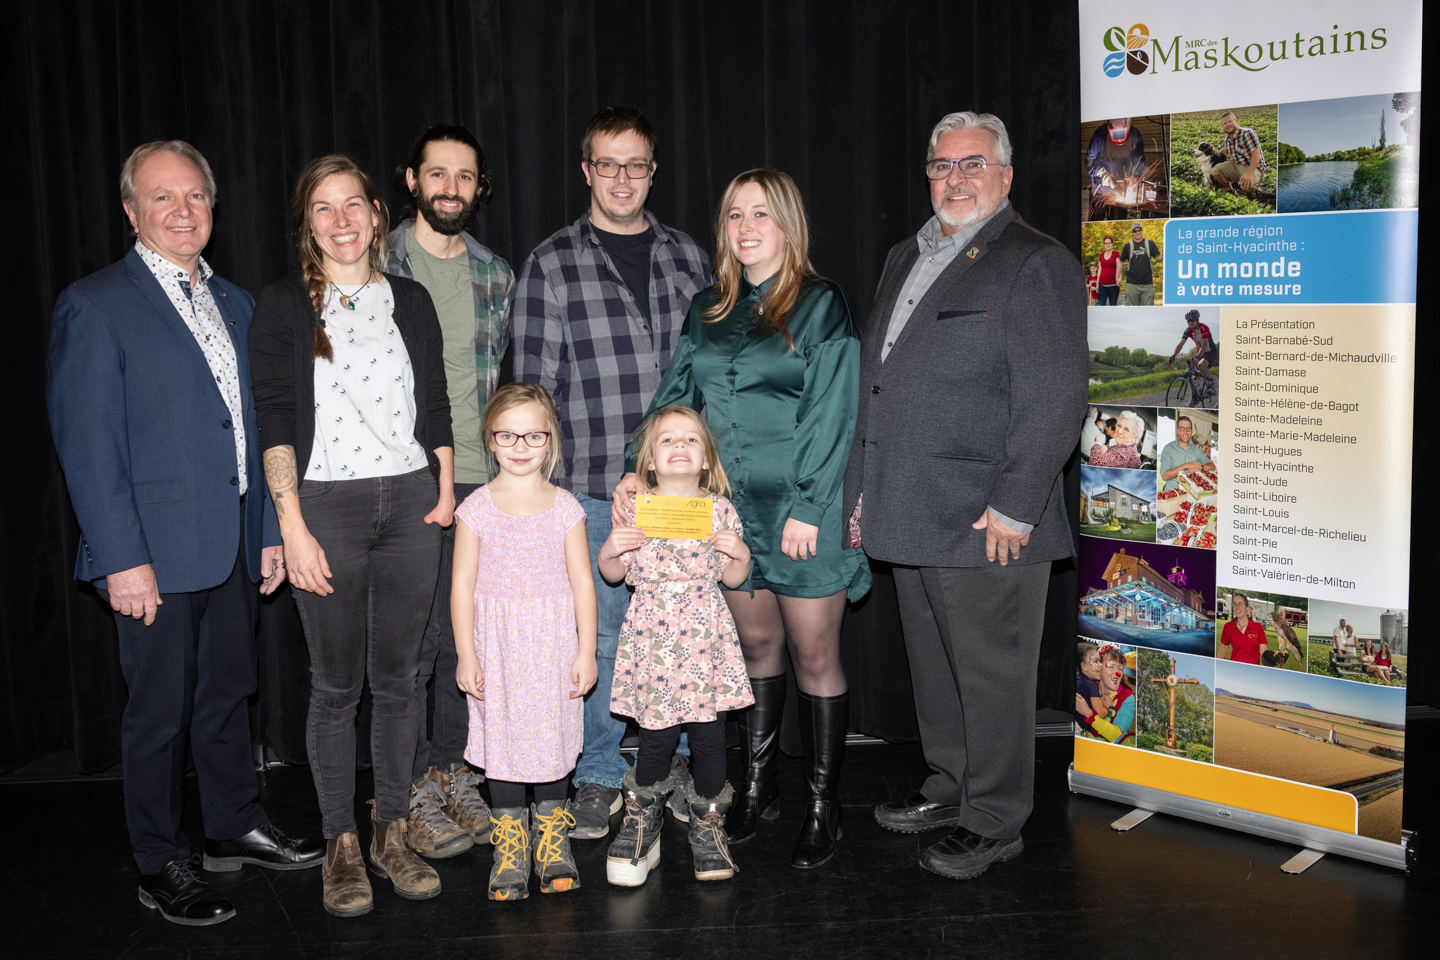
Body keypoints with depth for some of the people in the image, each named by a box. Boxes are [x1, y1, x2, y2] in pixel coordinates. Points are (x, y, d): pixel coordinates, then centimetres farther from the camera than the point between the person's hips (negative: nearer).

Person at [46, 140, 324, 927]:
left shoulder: (234, 303, 13)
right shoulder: (94, 306, -8)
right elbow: (86, 443, -13)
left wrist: (269, 530, 12)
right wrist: (121, 559, -17)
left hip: (233, 547, 6)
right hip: (156, 553, -6)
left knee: (228, 693, 18)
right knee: (159, 712, 5)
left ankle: (236, 828, 34)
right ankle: (161, 867, 20)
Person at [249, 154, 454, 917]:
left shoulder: (410, 301, 11)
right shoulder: (282, 306, 1)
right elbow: (275, 420, -5)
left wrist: (446, 488, 3)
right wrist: (291, 525, -12)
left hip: (409, 505, 3)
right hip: (327, 506, -3)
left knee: (397, 676, 8)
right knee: (336, 682, 3)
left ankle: (391, 832, 21)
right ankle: (340, 845, 16)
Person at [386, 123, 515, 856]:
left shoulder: (494, 275, 12)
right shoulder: (376, 265, -1)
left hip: (479, 477, 4)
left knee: (469, 635, 9)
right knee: (412, 638, -2)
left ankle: (454, 768, 24)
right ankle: (414, 791, 10)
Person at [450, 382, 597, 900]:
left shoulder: (565, 508, -1)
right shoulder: (477, 508, -3)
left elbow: (582, 582, 2)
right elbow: (463, 585, -2)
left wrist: (586, 652, -1)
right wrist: (466, 655, -5)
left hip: (553, 643, 1)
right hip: (497, 645, 0)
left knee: (553, 732, 6)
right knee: (502, 736, 4)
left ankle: (552, 833, 24)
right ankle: (510, 838, 19)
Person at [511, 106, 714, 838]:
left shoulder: (687, 259, 10)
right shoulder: (551, 266, 0)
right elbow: (534, 383, -1)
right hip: (594, 486, -3)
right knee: (601, 635, 4)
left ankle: (670, 767, 28)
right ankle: (599, 778, 19)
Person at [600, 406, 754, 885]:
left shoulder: (719, 509, 4)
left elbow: (733, 579, 10)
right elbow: (613, 574, 10)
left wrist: (740, 553, -10)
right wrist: (611, 548, -10)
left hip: (706, 636, 1)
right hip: (652, 638, -1)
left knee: (709, 733, 2)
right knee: (657, 733, -1)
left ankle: (707, 822, 21)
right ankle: (643, 817, 22)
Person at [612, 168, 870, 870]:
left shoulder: (821, 306, -4)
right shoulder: (707, 311, 12)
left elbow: (831, 415, -10)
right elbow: (674, 397, 10)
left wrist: (806, 508, -15)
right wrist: (639, 471, -4)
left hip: (802, 510, -5)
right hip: (729, 509, 5)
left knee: (813, 655, 3)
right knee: (756, 645, 13)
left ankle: (823, 806, 14)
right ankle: (758, 789, 25)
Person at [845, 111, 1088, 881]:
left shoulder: (1036, 264, -8)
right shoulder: (904, 259, 18)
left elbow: (1055, 400, -15)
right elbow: (875, 385, 21)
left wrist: (1013, 508, -18)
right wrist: (861, 493, 17)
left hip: (988, 526, -8)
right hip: (910, 517, 8)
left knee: (991, 675, 3)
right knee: (933, 669, 18)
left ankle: (995, 822, 17)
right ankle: (950, 790, 35)